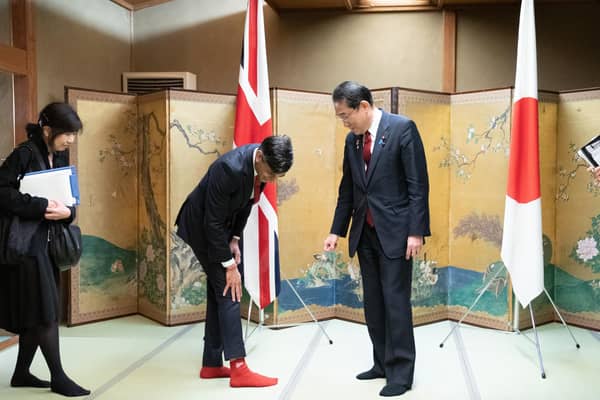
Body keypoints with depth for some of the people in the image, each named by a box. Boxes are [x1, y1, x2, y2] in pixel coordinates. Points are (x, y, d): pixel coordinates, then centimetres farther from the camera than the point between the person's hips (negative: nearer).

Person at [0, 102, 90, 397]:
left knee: (37, 312, 12)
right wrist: (40, 206, -23)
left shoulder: (61, 158, 9)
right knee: (44, 310, -3)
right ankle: (58, 377, 8)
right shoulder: (24, 154, -13)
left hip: (48, 241, 8)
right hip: (27, 242, -8)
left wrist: (67, 212, -12)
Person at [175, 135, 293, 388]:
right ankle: (238, 368, -6)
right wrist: (229, 265, -22)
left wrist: (235, 239, -2)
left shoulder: (264, 164, -12)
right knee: (228, 292, -10)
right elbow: (212, 222, -28)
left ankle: (212, 364, 17)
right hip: (202, 226, -8)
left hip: (222, 225, 8)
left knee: (218, 292, 9)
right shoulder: (230, 168, -35)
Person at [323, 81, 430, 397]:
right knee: (373, 302, 12)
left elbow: (418, 183, -12)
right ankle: (382, 363, 25)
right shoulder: (352, 139, 9)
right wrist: (337, 230, 12)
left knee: (395, 302, -3)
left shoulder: (402, 128, -9)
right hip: (365, 233, 7)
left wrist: (416, 231, -16)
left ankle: (401, 373, 9)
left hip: (394, 231, -6)